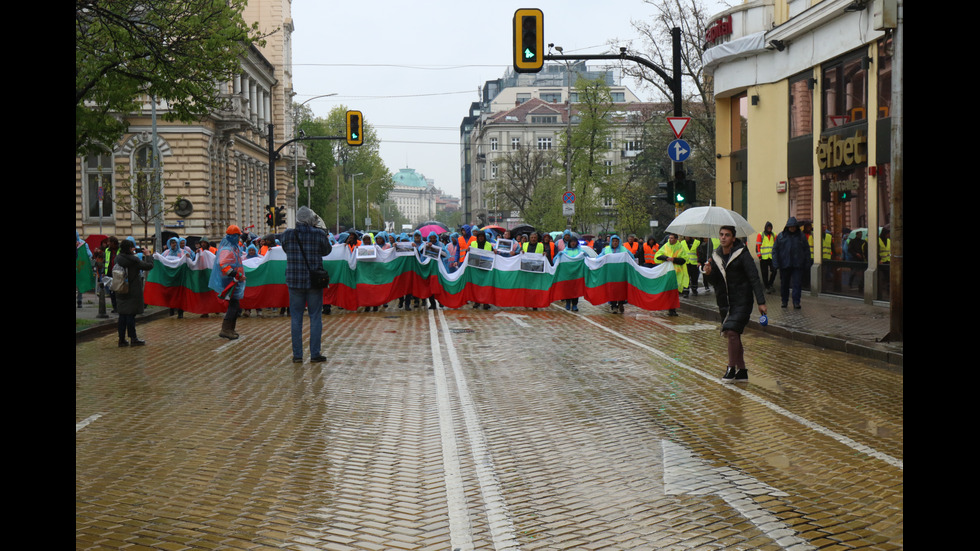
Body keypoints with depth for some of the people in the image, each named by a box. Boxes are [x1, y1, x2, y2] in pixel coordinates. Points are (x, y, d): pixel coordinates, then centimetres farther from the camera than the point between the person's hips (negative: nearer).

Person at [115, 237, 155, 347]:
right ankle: (133, 339, 6)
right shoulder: (133, 260, -17)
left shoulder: (118, 258, 2)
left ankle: (122, 339, 14)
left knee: (122, 315, 10)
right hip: (133, 292, -6)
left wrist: (133, 254, 13)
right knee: (131, 315, -1)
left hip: (121, 292, 6)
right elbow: (149, 266, -13)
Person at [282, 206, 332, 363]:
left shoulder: (288, 234, -4)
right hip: (315, 280, -1)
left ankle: (297, 354, 8)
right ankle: (315, 353, 7)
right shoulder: (319, 234, -9)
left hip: (295, 280, 1)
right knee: (315, 317, 7)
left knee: (296, 318, 8)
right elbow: (327, 251, 8)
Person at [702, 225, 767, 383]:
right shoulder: (716, 255, 8)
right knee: (733, 335, 9)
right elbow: (715, 281, 13)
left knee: (732, 331, -19)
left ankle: (731, 369, -10)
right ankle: (742, 371, 18)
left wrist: (761, 302, -14)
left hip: (741, 301, -6)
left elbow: (754, 279, -10)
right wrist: (709, 273, -10)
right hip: (725, 302, 6)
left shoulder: (742, 254, -9)